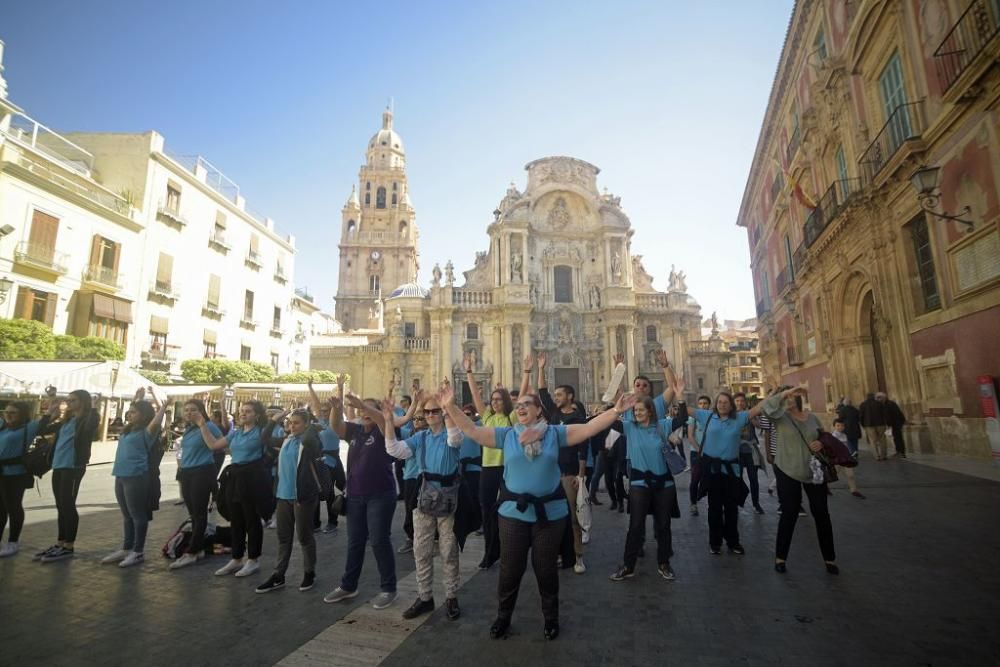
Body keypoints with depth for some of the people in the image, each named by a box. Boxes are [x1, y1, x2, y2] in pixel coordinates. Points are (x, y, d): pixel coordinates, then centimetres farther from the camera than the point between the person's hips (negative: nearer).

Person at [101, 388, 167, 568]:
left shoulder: (146, 432, -8)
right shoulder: (128, 430, 15)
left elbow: (156, 422, -27)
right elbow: (132, 412, 32)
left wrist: (162, 408, -18)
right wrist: (137, 398, 27)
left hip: (137, 477, -8)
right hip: (121, 476, 8)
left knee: (138, 515, 0)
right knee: (127, 516, 16)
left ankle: (138, 551, 8)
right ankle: (126, 549, 26)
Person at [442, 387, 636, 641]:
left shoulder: (555, 433, -3)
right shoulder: (505, 435, -1)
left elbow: (589, 428, -7)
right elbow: (471, 429, -4)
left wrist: (616, 411, -17)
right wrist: (450, 407, -13)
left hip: (550, 511, -1)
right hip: (514, 512, 1)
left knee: (545, 567, 15)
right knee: (510, 568, 12)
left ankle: (551, 618, 37)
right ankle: (503, 617, 35)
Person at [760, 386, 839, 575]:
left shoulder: (812, 418, 4)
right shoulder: (781, 417, -8)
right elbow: (766, 405, -28)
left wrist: (821, 444, -8)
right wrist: (787, 392, -31)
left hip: (814, 472, 3)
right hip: (787, 472, -3)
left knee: (821, 513, 8)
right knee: (789, 513, 2)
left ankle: (829, 558, 25)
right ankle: (780, 557, 16)